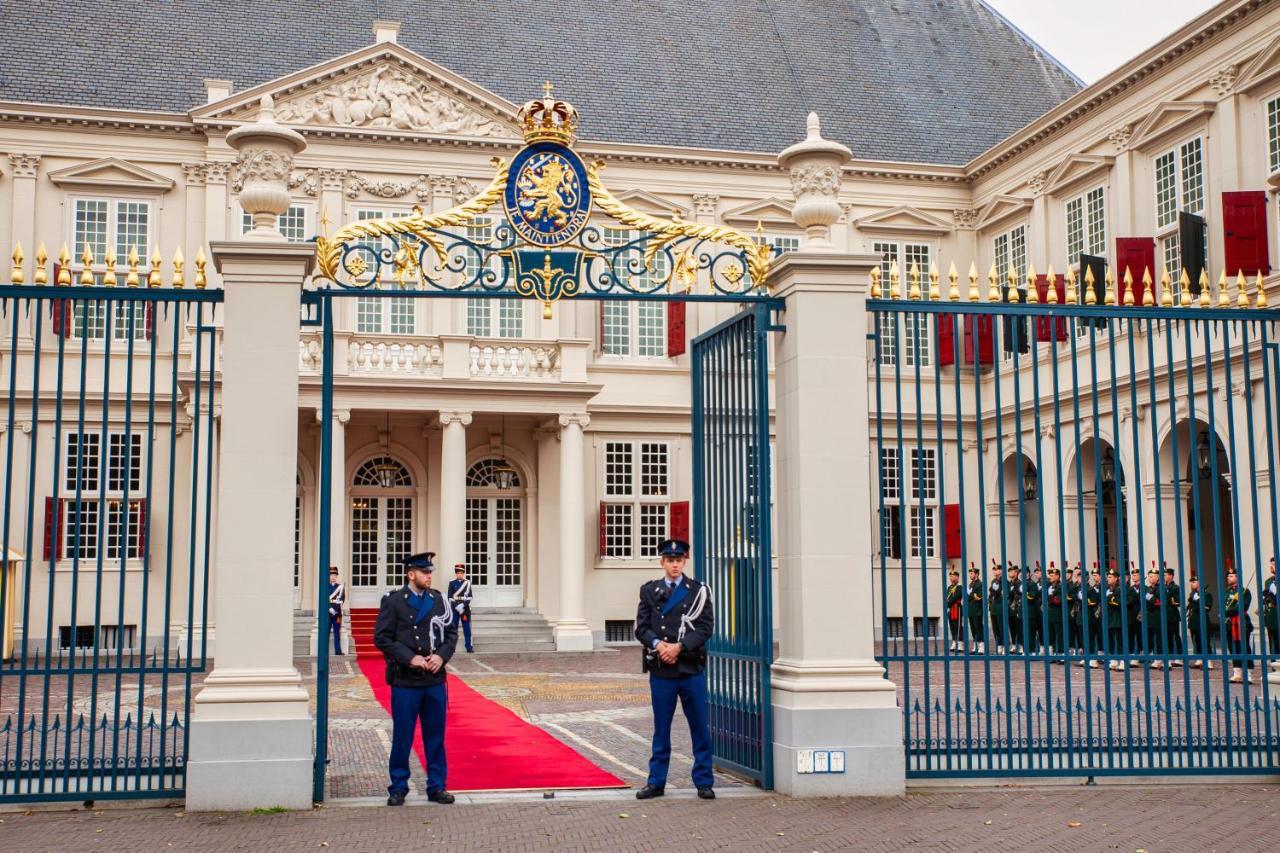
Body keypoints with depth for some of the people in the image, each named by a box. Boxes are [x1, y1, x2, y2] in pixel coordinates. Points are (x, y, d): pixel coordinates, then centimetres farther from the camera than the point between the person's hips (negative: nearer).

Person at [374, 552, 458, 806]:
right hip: (404, 680, -3)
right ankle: (398, 787, 15)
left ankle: (436, 786, 18)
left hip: (435, 680, 3)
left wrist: (441, 656, -7)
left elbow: (451, 632, 12)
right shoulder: (392, 601, -2)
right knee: (402, 737, 3)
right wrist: (410, 658, -13)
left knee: (435, 735, 8)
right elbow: (382, 637, -6)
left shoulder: (438, 600, 8)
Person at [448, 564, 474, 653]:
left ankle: (469, 646, 2)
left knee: (467, 629, 0)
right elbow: (450, 597, -4)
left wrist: (463, 605, -15)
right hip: (454, 608, -1)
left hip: (465, 608, 1)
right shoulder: (452, 583, 2)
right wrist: (457, 607, -14)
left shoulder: (467, 583, 5)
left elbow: (469, 596, -1)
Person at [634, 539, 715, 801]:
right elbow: (641, 628, 4)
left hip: (691, 669, -1)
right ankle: (656, 782, 16)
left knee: (700, 727, 3)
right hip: (660, 670, 1)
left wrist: (679, 647, -14)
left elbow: (706, 626, -4)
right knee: (661, 729, 8)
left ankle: (704, 782, 13)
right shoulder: (649, 590, 8)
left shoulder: (698, 590, 5)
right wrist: (658, 645, -14)